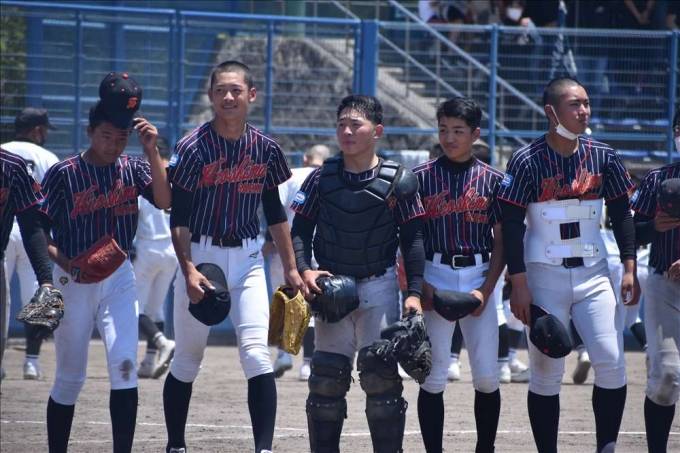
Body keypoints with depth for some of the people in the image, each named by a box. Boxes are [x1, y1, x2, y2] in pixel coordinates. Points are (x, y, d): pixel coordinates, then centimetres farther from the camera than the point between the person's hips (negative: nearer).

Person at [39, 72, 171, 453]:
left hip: (119, 278, 2)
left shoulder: (133, 168, 3)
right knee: (70, 376, 5)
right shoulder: (64, 174, -5)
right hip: (73, 280, -2)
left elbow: (164, 201, -14)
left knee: (125, 365, -11)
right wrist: (68, 265, -18)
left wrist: (152, 150, -20)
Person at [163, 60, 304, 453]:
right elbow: (179, 217, -8)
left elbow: (275, 213, 13)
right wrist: (189, 270, -19)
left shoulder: (265, 149, 3)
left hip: (247, 258, 2)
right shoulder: (193, 147, -8)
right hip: (200, 255, -2)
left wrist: (291, 268, 11)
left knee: (257, 354, -12)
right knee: (187, 358, 6)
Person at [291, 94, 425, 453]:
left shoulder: (398, 181, -4)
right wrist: (305, 269, -14)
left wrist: (414, 291, -9)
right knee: (326, 376, 3)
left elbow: (413, 240, -2)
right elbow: (300, 230, 3)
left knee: (381, 374, -8)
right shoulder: (322, 178, 1)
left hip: (380, 286, -2)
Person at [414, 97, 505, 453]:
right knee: (433, 376, -2)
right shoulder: (421, 177, 3)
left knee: (487, 376, -1)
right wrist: (419, 285, -8)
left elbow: (501, 240, 6)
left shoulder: (492, 180, 6)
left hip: (479, 278, 1)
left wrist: (486, 290, -5)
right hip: (435, 278, -1)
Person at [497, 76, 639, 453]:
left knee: (611, 363, -10)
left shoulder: (603, 157, 3)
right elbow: (511, 225, -7)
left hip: (593, 274, 3)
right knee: (546, 372, 0)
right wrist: (518, 284, -12)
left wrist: (629, 269, 2)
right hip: (545, 276, -3)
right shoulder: (527, 161, -8)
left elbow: (621, 215, 10)